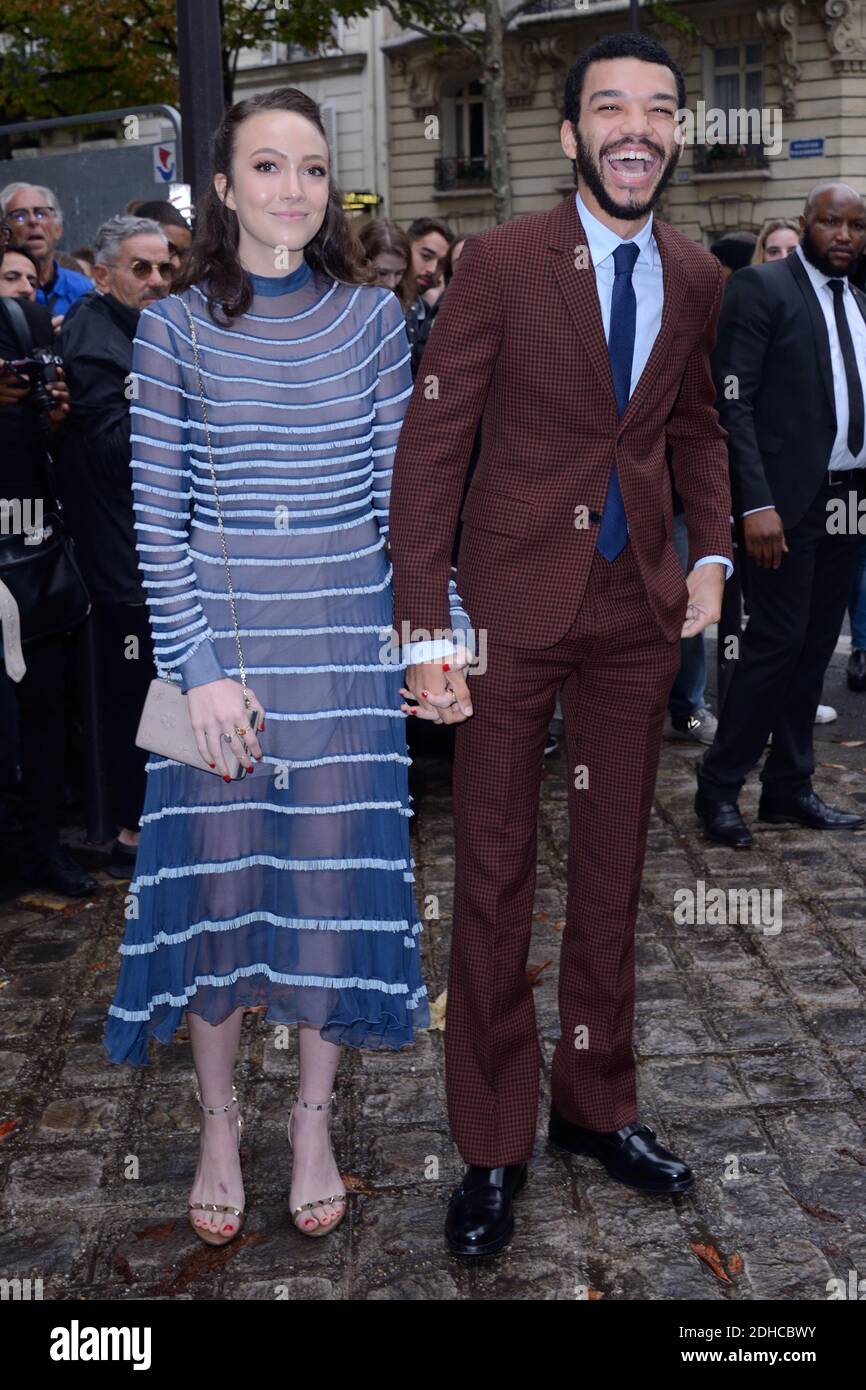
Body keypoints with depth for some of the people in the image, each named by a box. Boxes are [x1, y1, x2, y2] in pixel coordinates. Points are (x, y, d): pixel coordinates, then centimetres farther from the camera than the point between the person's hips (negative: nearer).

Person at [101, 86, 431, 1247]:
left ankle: (314, 1119, 28)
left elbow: (401, 492, 5)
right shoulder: (174, 328, 1)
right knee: (216, 879, 7)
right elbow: (157, 514, -2)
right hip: (217, 651, 0)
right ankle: (219, 1119, 30)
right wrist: (198, 666, -10)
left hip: (345, 652, 1)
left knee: (336, 880, 7)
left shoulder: (371, 317, 4)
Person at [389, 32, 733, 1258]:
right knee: (496, 876, 4)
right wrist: (425, 628, -16)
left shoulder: (697, 280, 6)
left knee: (614, 869, 14)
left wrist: (711, 554, 4)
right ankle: (493, 1145, 20)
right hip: (516, 601, -4)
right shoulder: (501, 262, -8)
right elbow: (431, 444, -10)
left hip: (638, 606, 5)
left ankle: (598, 1106, 32)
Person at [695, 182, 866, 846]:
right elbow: (733, 402, -12)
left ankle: (790, 788, 18)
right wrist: (757, 503, -19)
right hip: (789, 499, -6)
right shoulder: (760, 287, -5)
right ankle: (719, 787, 6)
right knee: (777, 641, -7)